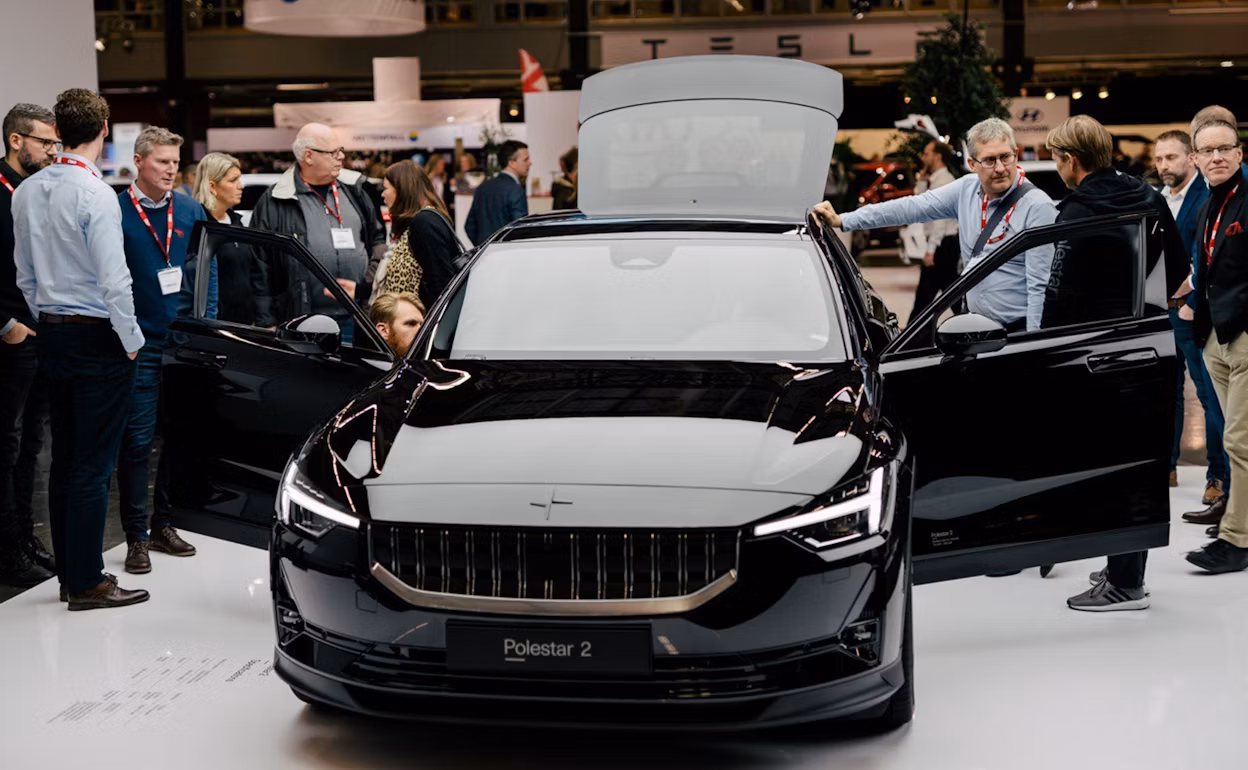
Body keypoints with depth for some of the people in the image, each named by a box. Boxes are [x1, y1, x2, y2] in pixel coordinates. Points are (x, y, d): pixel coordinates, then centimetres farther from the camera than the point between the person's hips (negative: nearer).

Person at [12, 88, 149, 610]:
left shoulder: (26, 193, 6)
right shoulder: (95, 194, -16)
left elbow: (25, 274, 13)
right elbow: (113, 279, -17)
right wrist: (132, 341, -7)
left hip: (52, 335, 7)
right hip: (98, 337, -7)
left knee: (64, 459, 13)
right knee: (93, 464, -2)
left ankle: (68, 572, 21)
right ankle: (87, 583, 2)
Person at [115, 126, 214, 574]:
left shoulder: (190, 212, 7)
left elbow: (207, 271, 12)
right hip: (139, 346, -5)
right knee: (137, 441, -3)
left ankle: (164, 524, 24)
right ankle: (136, 538, 4)